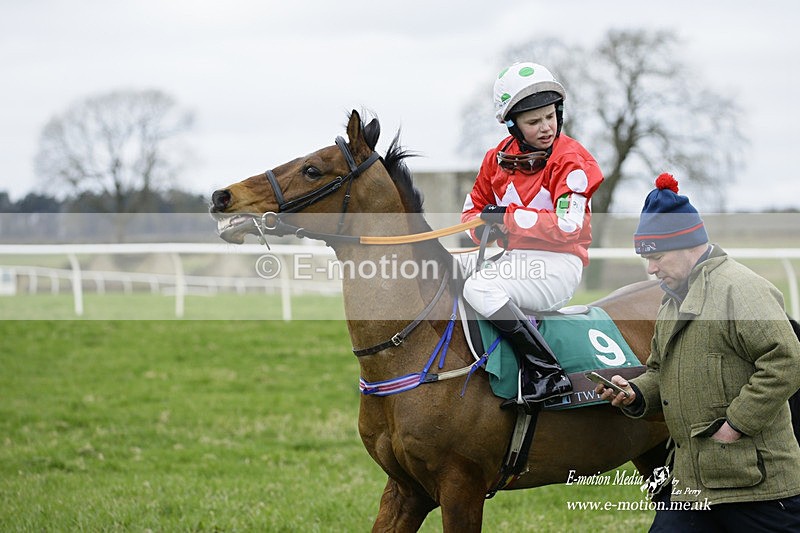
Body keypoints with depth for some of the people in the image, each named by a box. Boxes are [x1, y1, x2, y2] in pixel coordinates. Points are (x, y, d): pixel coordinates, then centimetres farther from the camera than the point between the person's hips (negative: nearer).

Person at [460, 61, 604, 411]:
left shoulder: (570, 160, -10)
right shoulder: (498, 158, 8)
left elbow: (568, 226, -19)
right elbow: (473, 210, 17)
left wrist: (508, 217, -19)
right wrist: (485, 227, -8)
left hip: (557, 265, -8)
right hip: (516, 260, 8)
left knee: (479, 289, -29)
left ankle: (546, 374, -29)